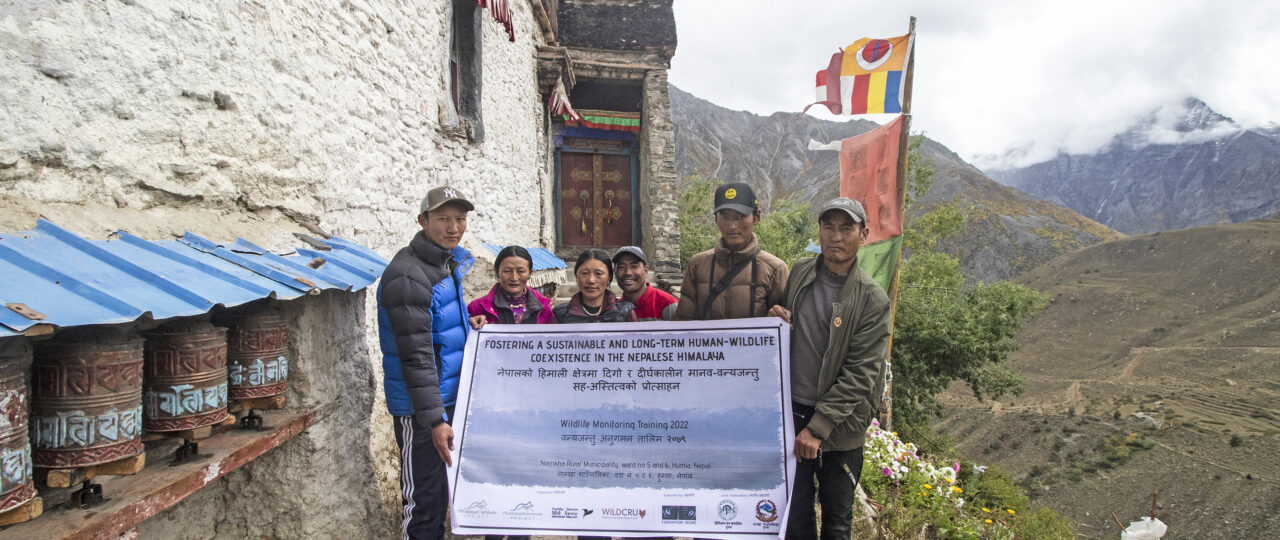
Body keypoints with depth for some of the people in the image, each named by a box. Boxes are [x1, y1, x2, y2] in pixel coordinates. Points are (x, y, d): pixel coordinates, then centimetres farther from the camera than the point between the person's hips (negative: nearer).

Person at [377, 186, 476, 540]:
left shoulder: (453, 261, 10)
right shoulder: (408, 275, -18)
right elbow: (416, 354, -22)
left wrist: (470, 322, 7)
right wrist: (434, 419, -24)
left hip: (449, 397, 9)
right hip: (419, 406, -9)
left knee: (440, 491, 19)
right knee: (423, 499, 1)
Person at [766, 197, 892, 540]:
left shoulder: (872, 299, -9)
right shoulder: (799, 274, 2)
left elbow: (861, 374, -12)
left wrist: (818, 426, -16)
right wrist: (774, 319, -7)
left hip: (840, 426, -2)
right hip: (791, 413, 2)